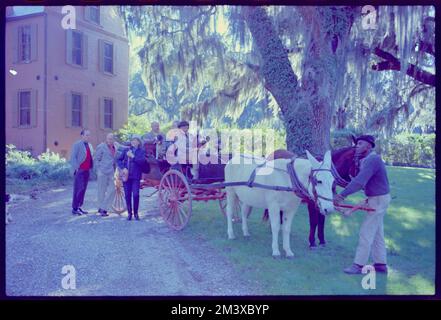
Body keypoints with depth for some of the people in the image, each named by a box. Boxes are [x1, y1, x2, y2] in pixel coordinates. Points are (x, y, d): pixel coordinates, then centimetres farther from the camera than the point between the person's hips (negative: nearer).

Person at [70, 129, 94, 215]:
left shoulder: (90, 146, 16)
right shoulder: (77, 145, -5)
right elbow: (73, 157, -9)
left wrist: (92, 167, 7)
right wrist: (76, 168, -16)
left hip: (87, 171, 7)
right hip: (79, 171, -7)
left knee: (83, 189, 9)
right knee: (78, 189, -7)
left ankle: (79, 207, 17)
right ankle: (74, 208, 0)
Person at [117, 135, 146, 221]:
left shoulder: (141, 151, 5)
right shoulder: (126, 150, 10)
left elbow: (142, 161, -10)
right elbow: (119, 160, 7)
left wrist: (133, 156, -15)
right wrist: (123, 168, -7)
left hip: (136, 176, -2)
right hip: (126, 175, 2)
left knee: (135, 194, -8)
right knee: (127, 195, 4)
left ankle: (136, 213, 8)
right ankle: (129, 213, 17)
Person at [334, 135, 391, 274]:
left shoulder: (372, 160, -21)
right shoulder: (367, 160, 11)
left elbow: (359, 181, -30)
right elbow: (361, 180, 12)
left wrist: (342, 195, -32)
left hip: (378, 200, -10)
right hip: (377, 199, 10)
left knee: (366, 232, -5)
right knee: (377, 233, 15)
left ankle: (359, 265, 3)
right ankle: (381, 264, 24)